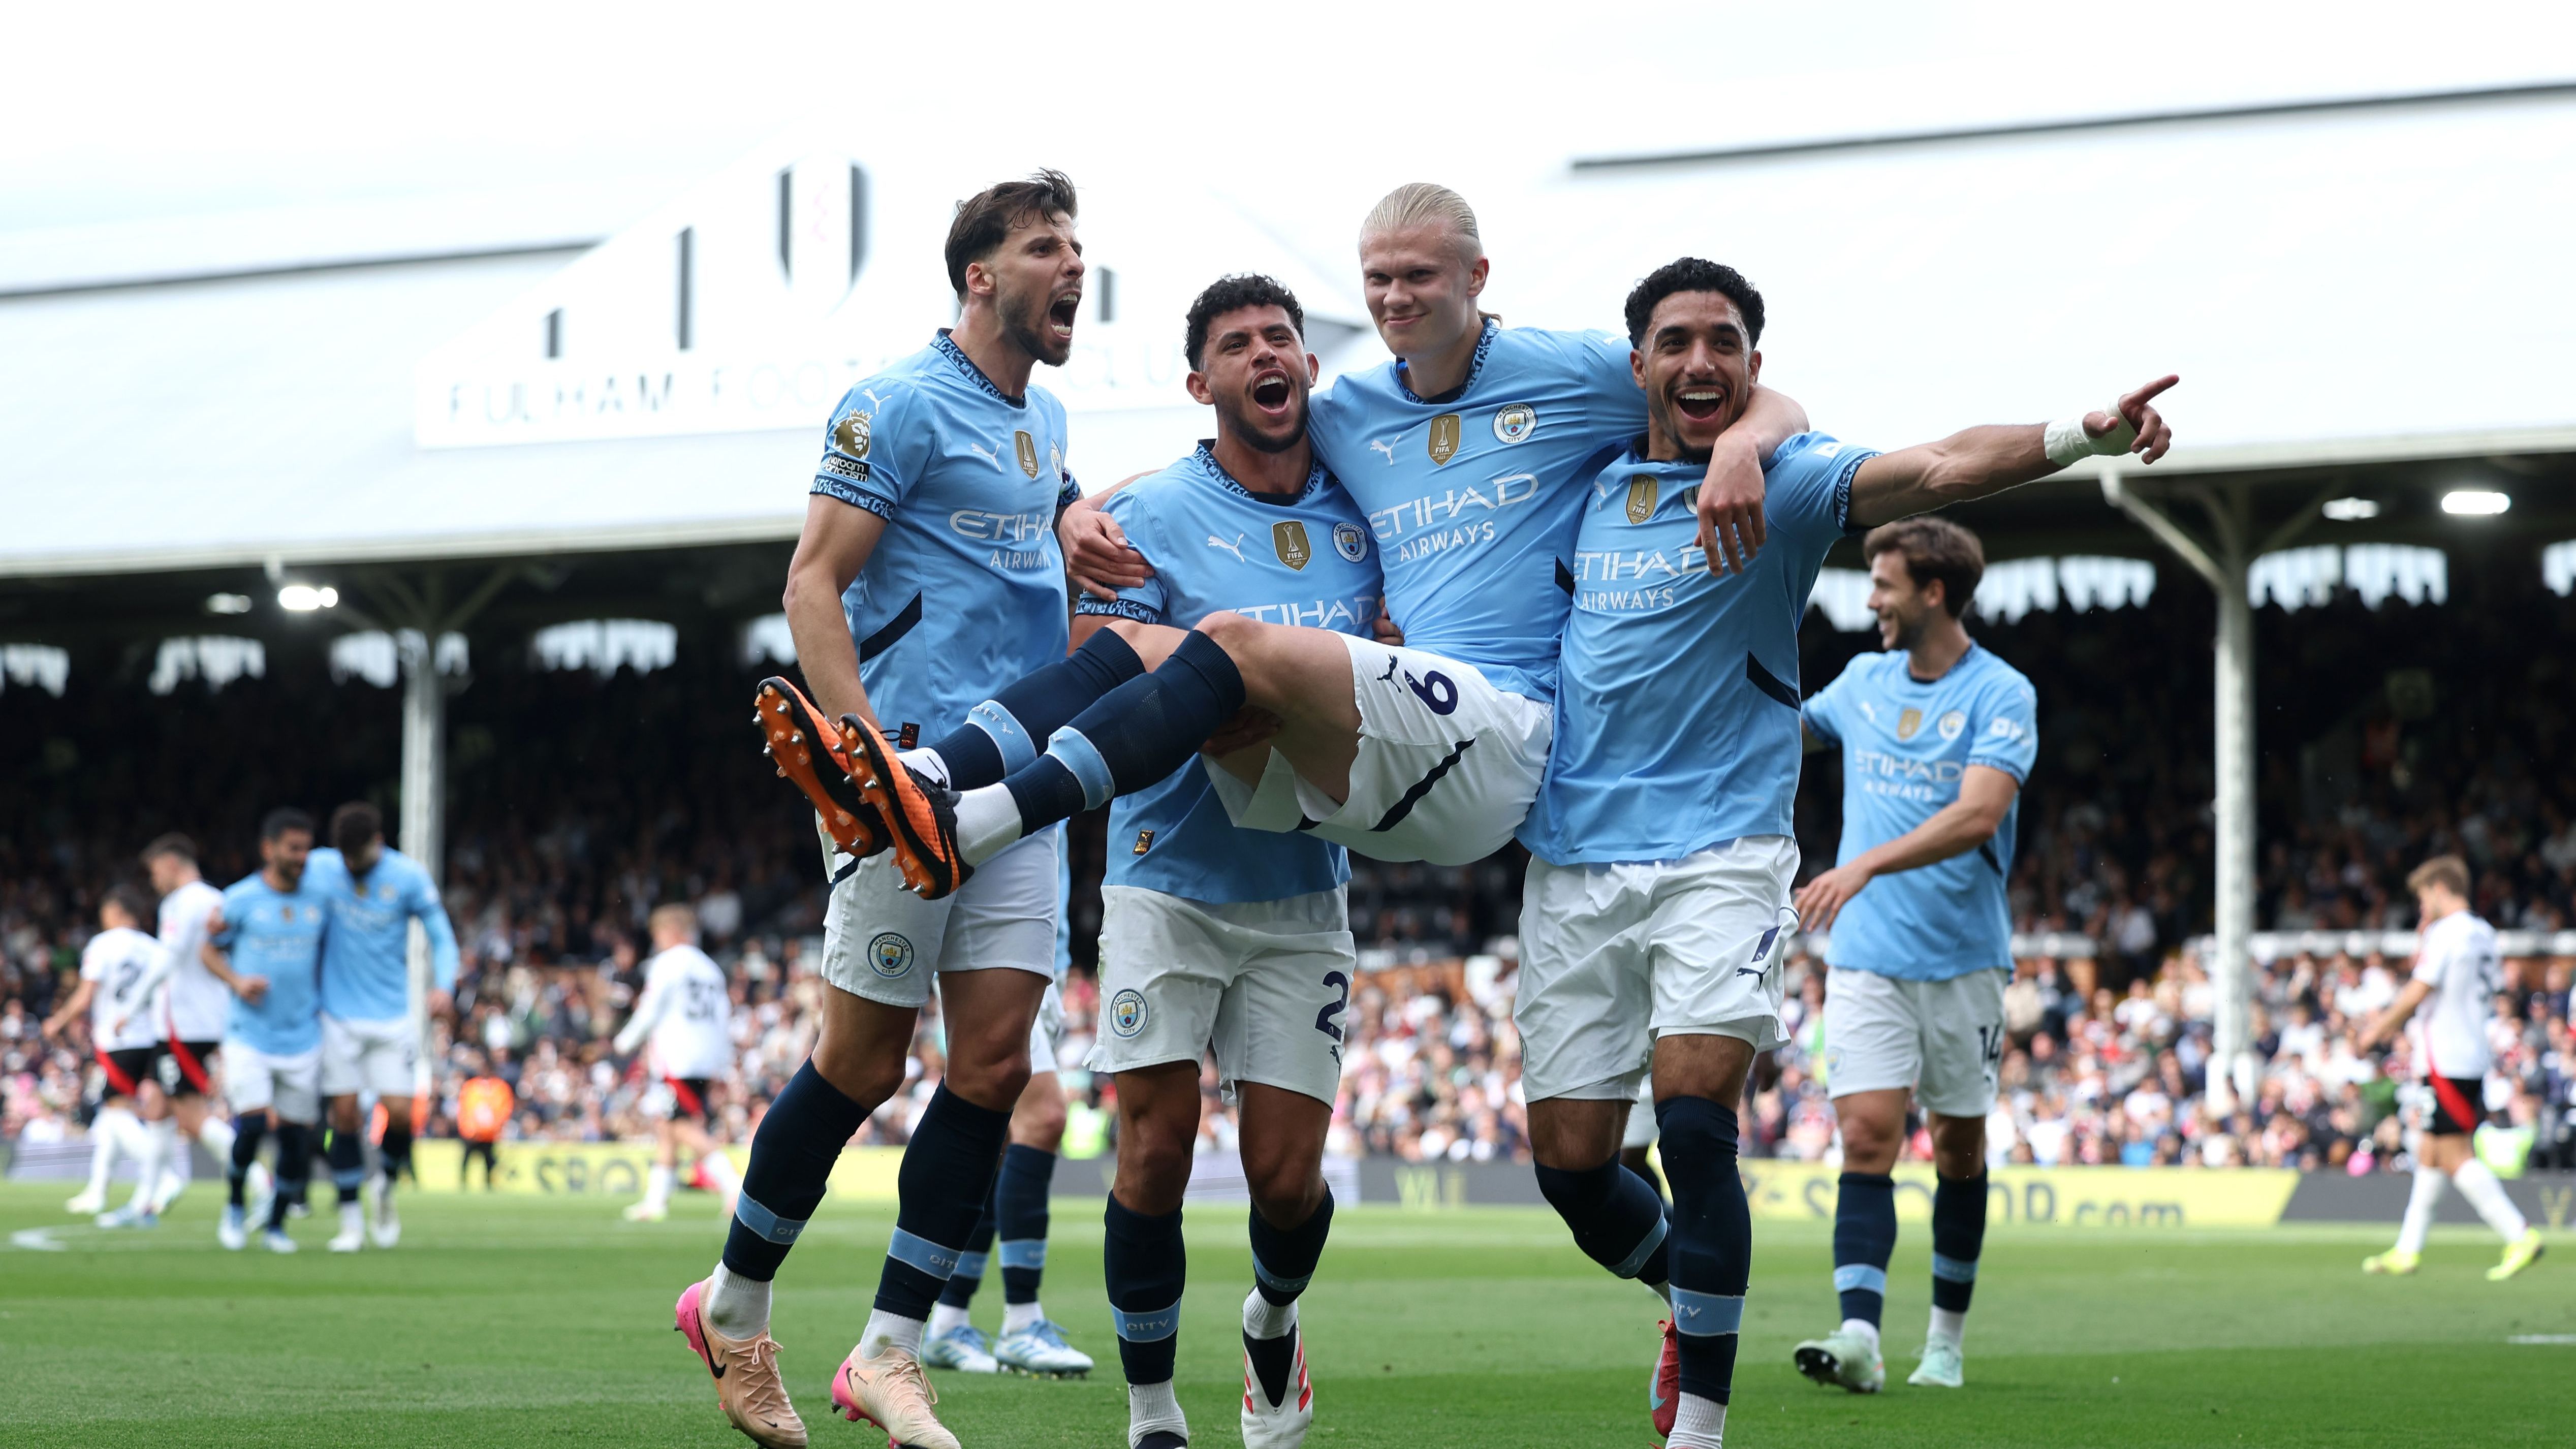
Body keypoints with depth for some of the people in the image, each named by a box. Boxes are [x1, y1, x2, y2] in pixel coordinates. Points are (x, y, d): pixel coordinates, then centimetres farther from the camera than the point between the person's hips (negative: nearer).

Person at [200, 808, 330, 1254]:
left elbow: (331, 955, 18)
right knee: (252, 1123, -17)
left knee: (296, 1136, 2)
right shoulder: (240, 900, -5)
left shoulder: (320, 900, 4)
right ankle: (235, 1207, 9)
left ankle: (277, 1223, 21)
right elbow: (209, 951, 5)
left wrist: (325, 1005, 6)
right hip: (249, 1036, -3)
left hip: (303, 1039, 3)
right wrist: (237, 981, -12)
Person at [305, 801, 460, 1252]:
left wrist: (443, 985, -17)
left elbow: (441, 936, 0)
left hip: (393, 1017, -1)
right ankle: (351, 1220, 7)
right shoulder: (318, 869, -2)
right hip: (338, 1017, 1)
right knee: (344, 1115, -2)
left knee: (400, 1112, -8)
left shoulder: (409, 876, -5)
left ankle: (384, 1186, 22)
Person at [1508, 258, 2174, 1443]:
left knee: (1695, 1125, -19)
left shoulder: (1788, 481, -2)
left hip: (1723, 849, -4)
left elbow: (1942, 467, -21)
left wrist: (2086, 434, -37)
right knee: (1570, 1161, 4)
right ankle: (1689, 1303, 36)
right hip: (1574, 859, 4)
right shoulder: (1585, 491, 11)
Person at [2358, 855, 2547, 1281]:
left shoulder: (2446, 933, -13)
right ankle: (2408, 1250, 19)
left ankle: (2520, 1236, -16)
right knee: (2429, 1153, 14)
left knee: (2455, 1157, -9)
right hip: (2473, 1055, 10)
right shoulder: (2483, 933, 13)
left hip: (2445, 1061, -10)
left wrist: (2379, 1029, -2)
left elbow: (2418, 991, -15)